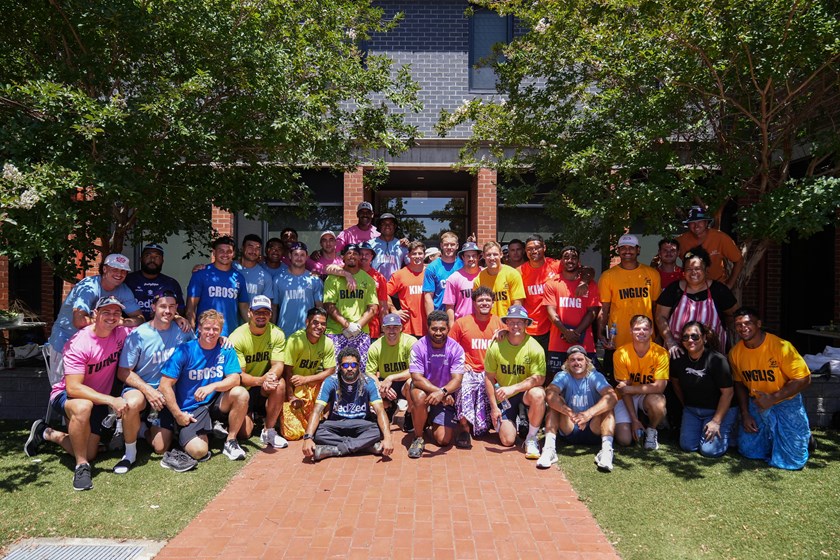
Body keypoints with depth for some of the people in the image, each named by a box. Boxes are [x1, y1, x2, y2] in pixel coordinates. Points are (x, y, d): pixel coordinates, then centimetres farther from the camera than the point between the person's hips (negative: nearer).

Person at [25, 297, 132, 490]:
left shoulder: (121, 333, -13)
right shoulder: (78, 343, -26)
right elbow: (73, 388, -32)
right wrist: (111, 400, -41)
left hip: (98, 400, 5)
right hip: (65, 395, -5)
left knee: (89, 454, 4)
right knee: (83, 406, -41)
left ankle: (47, 434, 30)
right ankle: (81, 466, -23)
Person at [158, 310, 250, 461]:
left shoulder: (226, 350, -1)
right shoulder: (185, 351, -10)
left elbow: (235, 379, -11)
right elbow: (165, 385, -10)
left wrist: (212, 387, -31)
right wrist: (178, 415, -12)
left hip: (215, 402, 3)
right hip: (190, 410, -3)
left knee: (241, 393, -27)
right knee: (199, 451, -25)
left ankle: (231, 442, -8)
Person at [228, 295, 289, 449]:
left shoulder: (277, 334, -10)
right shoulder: (237, 337, -17)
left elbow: (278, 365, -15)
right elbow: (238, 375, -19)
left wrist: (270, 377, -40)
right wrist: (260, 380, -39)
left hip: (263, 389, 2)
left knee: (280, 383, -31)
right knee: (244, 432, -17)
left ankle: (268, 431, -13)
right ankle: (249, 414, 23)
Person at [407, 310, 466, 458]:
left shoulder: (456, 349, -12)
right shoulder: (419, 347, -15)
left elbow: (457, 380, -19)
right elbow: (417, 378, -21)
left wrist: (442, 392, -39)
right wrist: (437, 391, -34)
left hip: (447, 397, 1)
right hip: (424, 390, -1)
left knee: (444, 440, -8)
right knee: (420, 396, -38)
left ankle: (433, 422, 29)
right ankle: (418, 438, -14)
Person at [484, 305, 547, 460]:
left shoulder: (534, 347, -15)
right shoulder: (495, 347, -10)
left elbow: (538, 378, -20)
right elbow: (489, 378, -3)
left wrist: (513, 388, -31)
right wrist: (494, 407, -5)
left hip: (526, 392, -1)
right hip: (504, 397, 1)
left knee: (538, 394, -37)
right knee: (507, 441, -8)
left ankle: (531, 438, -14)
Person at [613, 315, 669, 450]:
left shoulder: (660, 353, -16)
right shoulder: (621, 353, -15)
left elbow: (659, 387, -20)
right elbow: (624, 389, -13)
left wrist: (628, 388, -22)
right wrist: (634, 419, -17)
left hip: (650, 395, 0)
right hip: (627, 398, 0)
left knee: (658, 404, -37)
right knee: (624, 440, -17)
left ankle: (651, 431, -2)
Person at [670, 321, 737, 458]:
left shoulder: (717, 360, -21)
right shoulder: (679, 360, -6)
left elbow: (727, 392, -19)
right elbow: (675, 382, 13)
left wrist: (716, 421, -19)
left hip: (719, 409, -4)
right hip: (691, 409, 5)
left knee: (709, 450, -16)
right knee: (687, 446, -7)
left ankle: (726, 430, 14)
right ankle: (701, 428, 22)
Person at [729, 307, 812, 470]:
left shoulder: (781, 346, -22)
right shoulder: (735, 352, -7)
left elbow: (804, 380, -18)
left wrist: (773, 398, -24)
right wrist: (745, 414, 2)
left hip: (786, 404, -4)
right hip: (756, 404, 4)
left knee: (789, 461, -6)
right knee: (748, 451, 4)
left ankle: (805, 437, 26)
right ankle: (772, 437, 33)